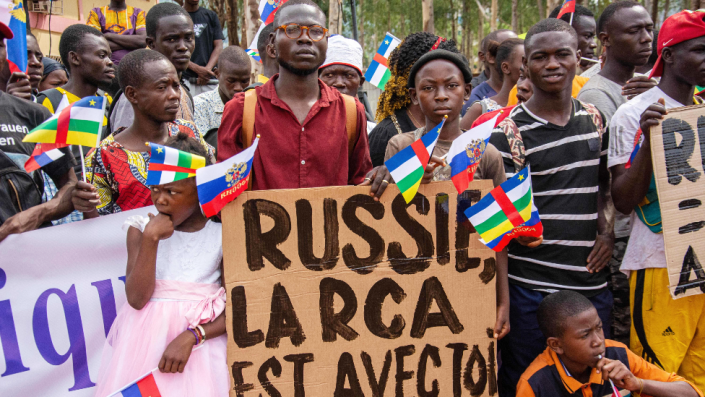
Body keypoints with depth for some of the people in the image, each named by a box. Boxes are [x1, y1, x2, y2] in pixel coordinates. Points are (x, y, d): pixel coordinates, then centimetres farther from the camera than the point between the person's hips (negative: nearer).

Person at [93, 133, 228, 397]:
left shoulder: (222, 233, -3)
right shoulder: (141, 228, 2)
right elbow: (137, 298, -9)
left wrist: (191, 337, -19)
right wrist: (150, 239, -16)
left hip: (201, 335, -1)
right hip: (145, 337, 1)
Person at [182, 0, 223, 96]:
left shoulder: (211, 16, 15)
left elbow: (219, 47, 9)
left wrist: (207, 69, -8)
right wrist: (197, 69, -12)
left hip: (210, 80, 2)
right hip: (185, 79, -2)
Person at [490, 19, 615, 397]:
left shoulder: (593, 119, 8)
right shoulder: (508, 132, -9)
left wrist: (606, 228, 4)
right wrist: (520, 227, -24)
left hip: (590, 281, 5)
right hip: (530, 286, -5)